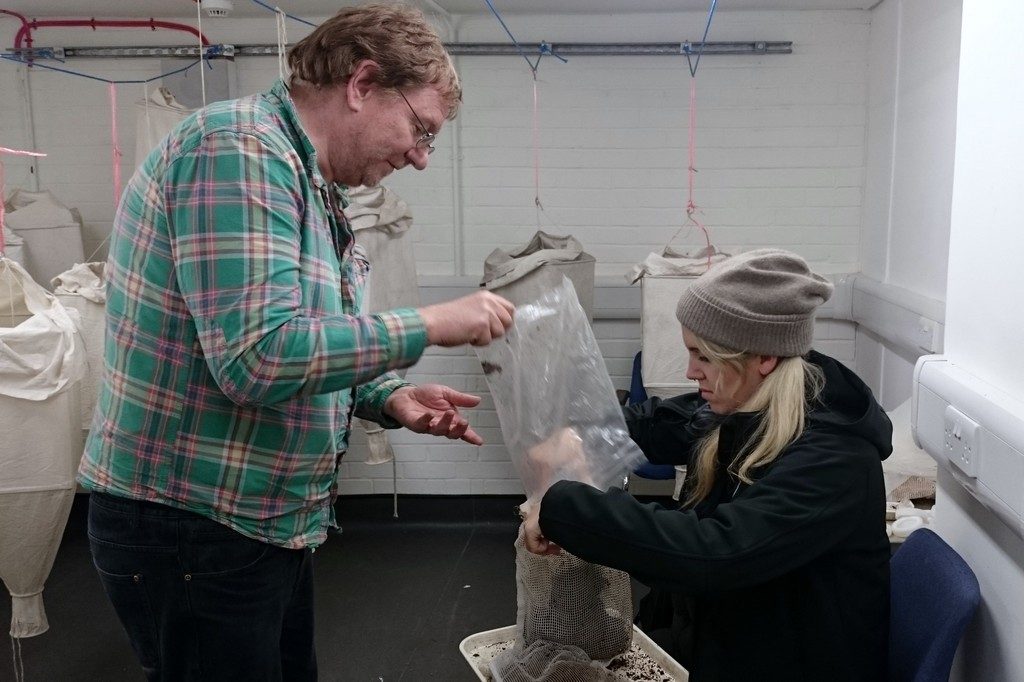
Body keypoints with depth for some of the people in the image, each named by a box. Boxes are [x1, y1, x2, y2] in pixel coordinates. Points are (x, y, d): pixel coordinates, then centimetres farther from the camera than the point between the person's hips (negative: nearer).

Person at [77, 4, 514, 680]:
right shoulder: (240, 148, -20)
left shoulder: (309, 182, 11)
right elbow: (260, 356, -29)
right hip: (192, 526, -9)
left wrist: (389, 398, 0)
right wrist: (430, 324, -21)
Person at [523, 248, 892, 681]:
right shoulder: (741, 412, -6)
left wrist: (562, 509, -36)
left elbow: (712, 553, -40)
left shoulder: (831, 461, -29)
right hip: (711, 633, 6)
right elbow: (656, 424, 13)